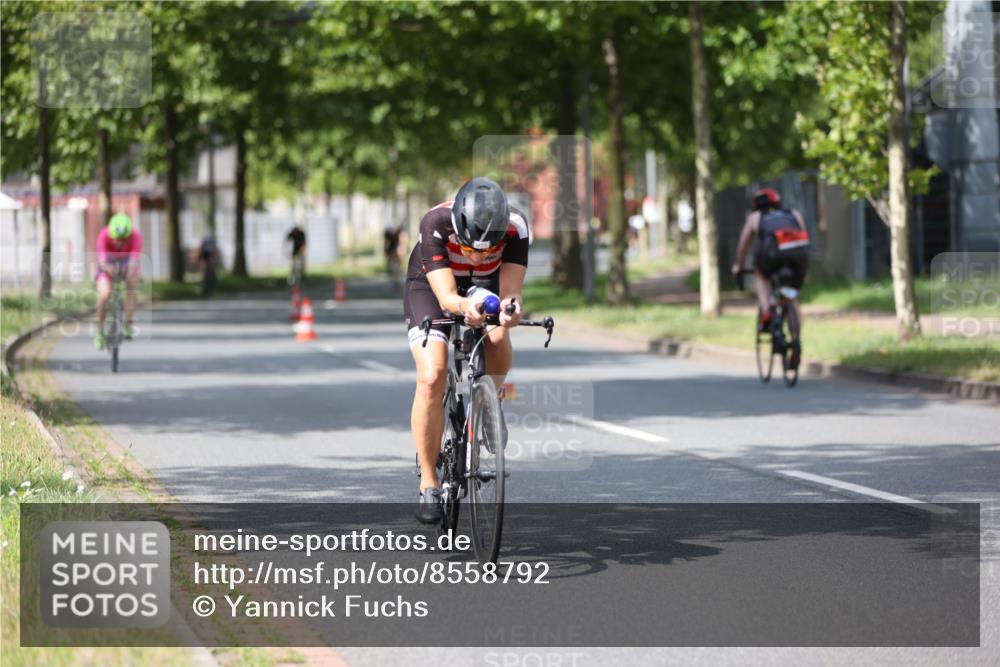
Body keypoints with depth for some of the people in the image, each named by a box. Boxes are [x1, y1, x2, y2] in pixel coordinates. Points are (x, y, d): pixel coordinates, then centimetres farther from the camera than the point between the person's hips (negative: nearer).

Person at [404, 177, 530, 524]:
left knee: (498, 340, -30)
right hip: (430, 288, -2)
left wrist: (509, 307, -59)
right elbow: (446, 296, -40)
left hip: (486, 288, 2)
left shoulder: (516, 227, -31)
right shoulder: (435, 224, -36)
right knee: (432, 377, -22)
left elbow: (510, 290, -36)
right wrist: (465, 307, -63)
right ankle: (429, 483, -9)